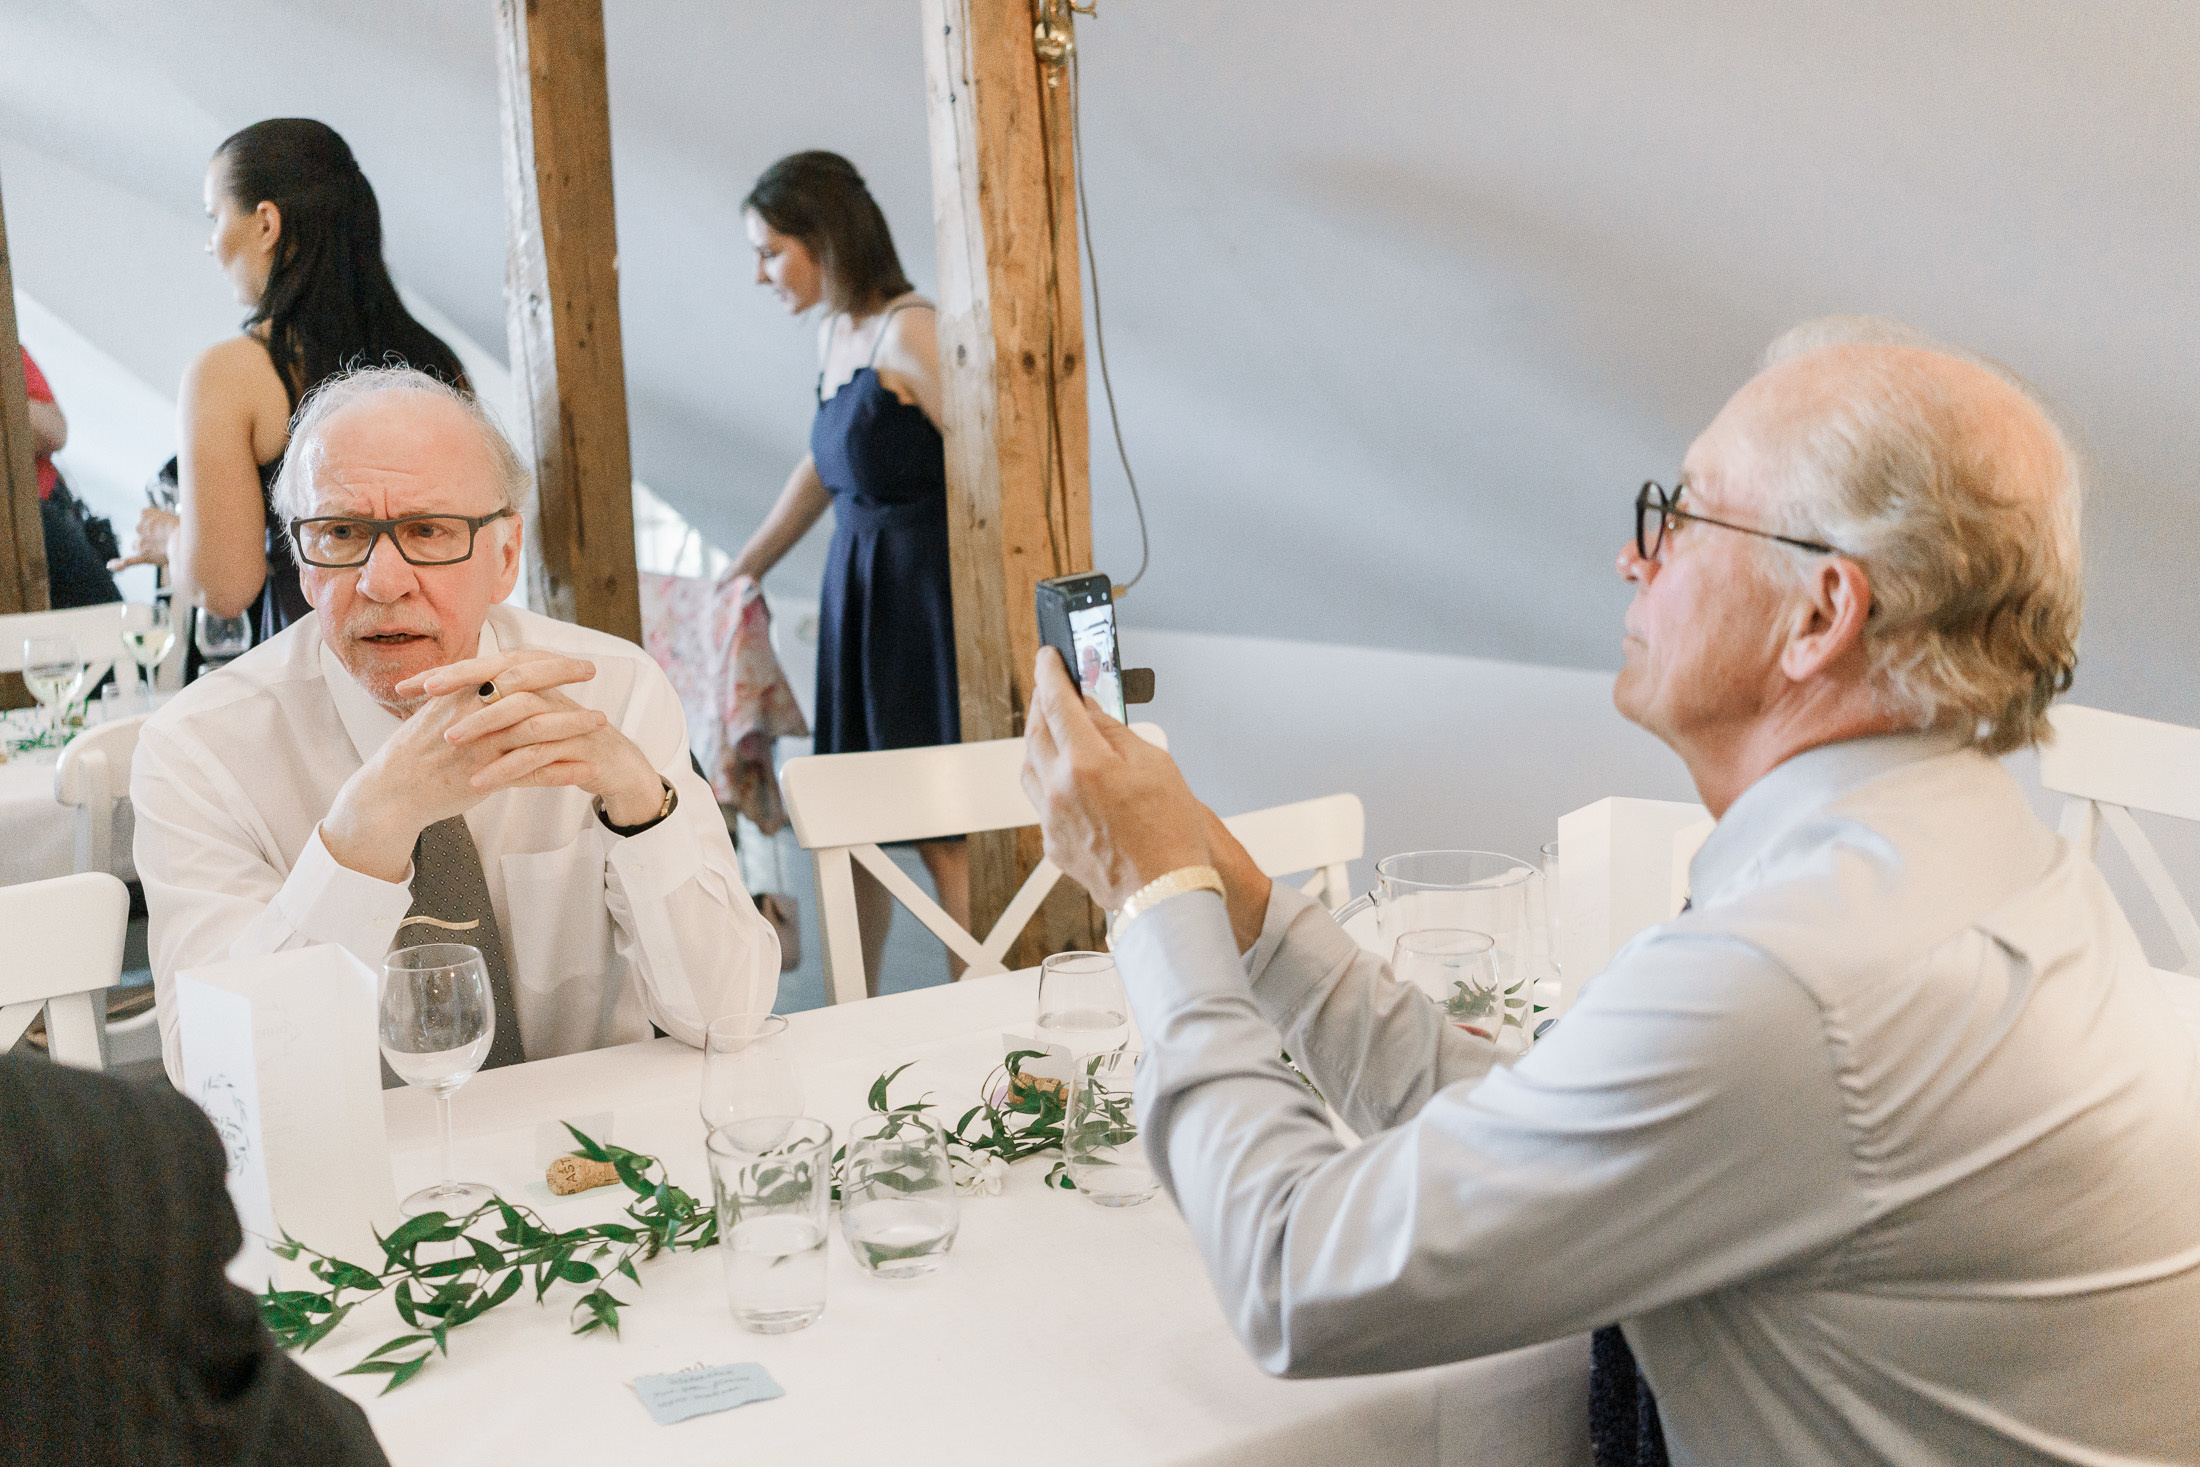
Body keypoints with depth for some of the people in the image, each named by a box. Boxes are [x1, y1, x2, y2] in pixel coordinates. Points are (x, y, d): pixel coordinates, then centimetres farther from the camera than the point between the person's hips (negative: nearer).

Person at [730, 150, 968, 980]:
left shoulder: (909, 333, -16)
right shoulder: (834, 336, 11)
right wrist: (741, 573, 30)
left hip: (928, 591, -9)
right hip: (856, 588, 9)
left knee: (943, 832, -1)